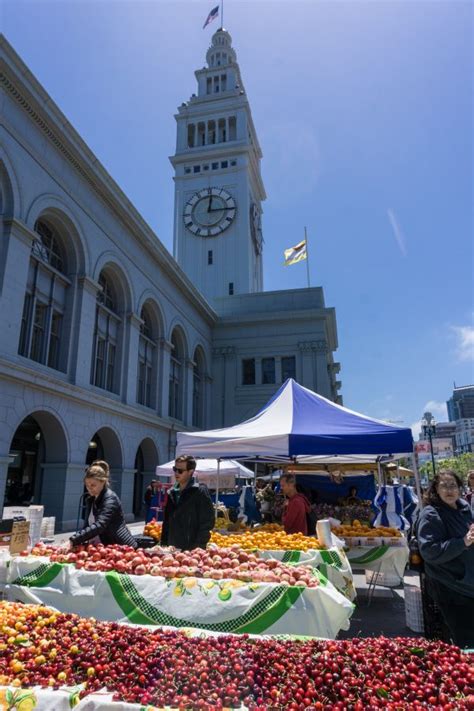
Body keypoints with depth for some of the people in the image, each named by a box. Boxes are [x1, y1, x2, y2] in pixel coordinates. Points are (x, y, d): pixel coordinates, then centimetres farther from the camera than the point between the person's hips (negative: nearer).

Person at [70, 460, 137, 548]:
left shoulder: (110, 499, -17)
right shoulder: (90, 499, 7)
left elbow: (99, 526, -30)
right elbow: (88, 525, 10)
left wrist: (72, 541, -35)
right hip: (103, 548, 7)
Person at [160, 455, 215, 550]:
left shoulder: (200, 491, -9)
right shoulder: (172, 492, 11)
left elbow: (208, 522, -12)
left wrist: (197, 547, -16)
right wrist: (164, 544, 11)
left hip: (192, 550, -6)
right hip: (172, 549, 6)